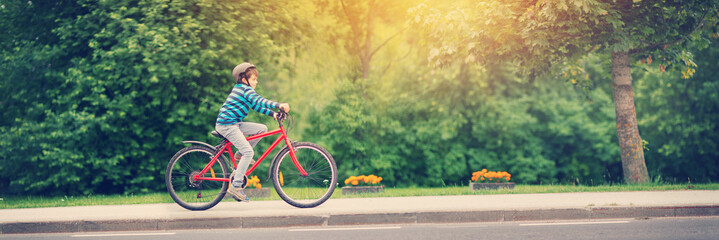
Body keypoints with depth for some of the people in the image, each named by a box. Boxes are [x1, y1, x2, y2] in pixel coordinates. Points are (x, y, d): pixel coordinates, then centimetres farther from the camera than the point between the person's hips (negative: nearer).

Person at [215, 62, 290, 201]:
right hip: (227, 125, -10)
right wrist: (279, 105, -38)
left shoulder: (240, 89, 19)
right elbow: (259, 101, -29)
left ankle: (241, 154, 12)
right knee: (249, 152, -16)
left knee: (262, 128, 6)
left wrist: (272, 114, 12)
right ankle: (235, 186, -15)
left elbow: (256, 106, 22)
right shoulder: (246, 89, -12)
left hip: (233, 123, 10)